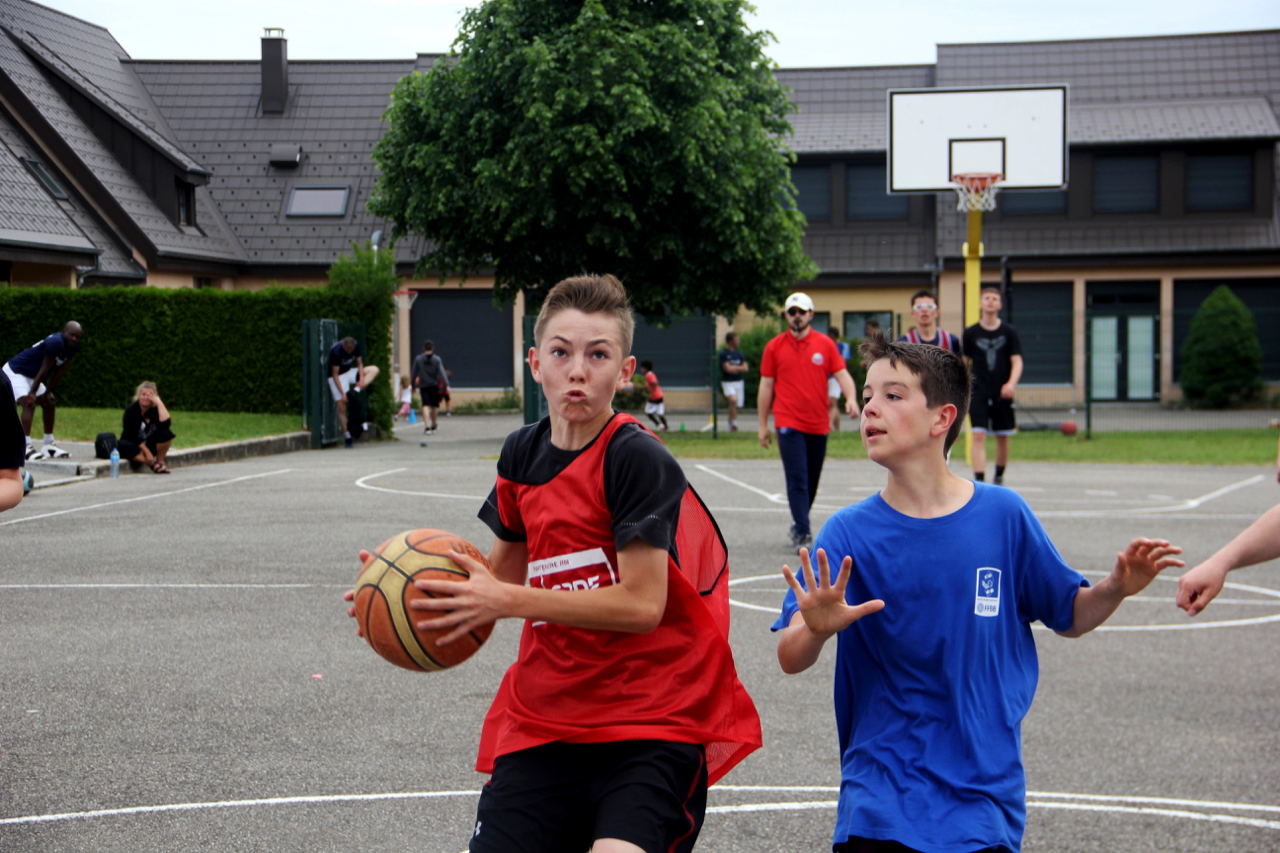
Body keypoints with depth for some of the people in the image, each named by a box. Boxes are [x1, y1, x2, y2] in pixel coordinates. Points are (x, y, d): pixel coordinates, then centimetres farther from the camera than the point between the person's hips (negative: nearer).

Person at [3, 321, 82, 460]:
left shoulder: (73, 347, -3)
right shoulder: (55, 343, -31)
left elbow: (59, 372, 3)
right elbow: (44, 370, -26)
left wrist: (47, 392, 4)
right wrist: (32, 393, -21)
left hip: (31, 376, 10)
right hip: (14, 372, -10)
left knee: (50, 403, 10)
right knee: (29, 403, -24)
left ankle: (49, 445, 17)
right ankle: (27, 447, -29)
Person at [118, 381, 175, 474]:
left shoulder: (156, 409, -5)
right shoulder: (131, 409, -12)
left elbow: (166, 424, -26)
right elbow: (132, 435, -17)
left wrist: (159, 403, -23)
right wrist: (146, 452, -23)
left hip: (150, 445, 2)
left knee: (166, 433, -25)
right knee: (123, 446, -37)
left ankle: (160, 462, -14)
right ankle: (153, 465, -32)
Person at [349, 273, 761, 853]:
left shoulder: (638, 458, -13)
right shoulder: (522, 454, 8)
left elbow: (642, 604, -18)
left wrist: (508, 601, -19)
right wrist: (426, 589, 3)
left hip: (650, 722, -6)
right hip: (543, 720, 6)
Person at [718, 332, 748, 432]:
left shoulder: (739, 354, 11)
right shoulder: (723, 354, -7)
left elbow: (745, 368, 5)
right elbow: (728, 368, -16)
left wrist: (735, 368, -11)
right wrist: (740, 368, -3)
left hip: (739, 382, 6)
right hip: (728, 382, -6)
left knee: (736, 405, 7)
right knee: (733, 400, -28)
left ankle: (731, 427, 20)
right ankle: (734, 423, -22)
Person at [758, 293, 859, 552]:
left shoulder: (825, 344, 5)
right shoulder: (774, 347, 2)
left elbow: (842, 374, 1)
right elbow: (766, 386, 6)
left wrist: (851, 398, -20)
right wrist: (763, 425, 6)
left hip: (819, 424, 3)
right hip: (789, 423, -3)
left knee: (812, 480, 12)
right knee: (797, 479, -11)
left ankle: (799, 526, 29)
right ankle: (802, 533, -11)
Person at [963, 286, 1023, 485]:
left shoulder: (1009, 332, 2)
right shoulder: (971, 333, 3)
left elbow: (1017, 361, -4)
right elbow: (965, 363, 11)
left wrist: (1011, 383, -22)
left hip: (1002, 394, 1)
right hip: (979, 392, -1)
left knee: (1002, 437, 10)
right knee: (979, 436, -13)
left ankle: (999, 477, 31)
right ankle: (979, 482, -17)